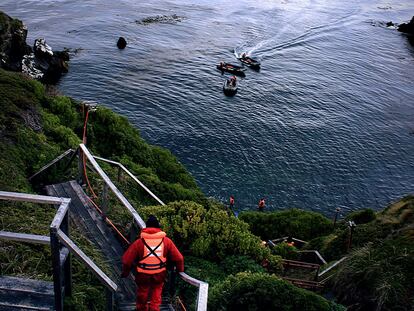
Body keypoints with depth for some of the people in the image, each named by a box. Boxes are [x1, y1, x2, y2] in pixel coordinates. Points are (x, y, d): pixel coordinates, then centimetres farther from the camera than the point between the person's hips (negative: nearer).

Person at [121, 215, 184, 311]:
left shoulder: (139, 242, -16)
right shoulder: (166, 241, -12)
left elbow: (127, 259, -10)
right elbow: (178, 258, -6)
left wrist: (125, 273, 6)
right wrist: (180, 270, 10)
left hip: (143, 276, 0)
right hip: (159, 276, 1)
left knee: (142, 298, 23)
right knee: (156, 299, 20)